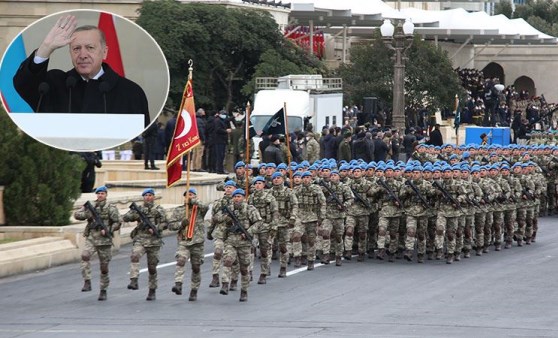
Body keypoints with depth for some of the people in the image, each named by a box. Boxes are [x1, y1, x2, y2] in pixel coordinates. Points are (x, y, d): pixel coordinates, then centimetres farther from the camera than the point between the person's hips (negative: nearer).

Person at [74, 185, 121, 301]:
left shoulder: (111, 207, 0)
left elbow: (117, 222, -3)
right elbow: (77, 214, 4)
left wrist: (108, 231, -17)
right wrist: (87, 214, -14)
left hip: (104, 240, -2)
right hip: (90, 238, 2)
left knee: (104, 267, 4)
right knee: (85, 256, -26)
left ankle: (103, 291, 17)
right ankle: (87, 283, -25)